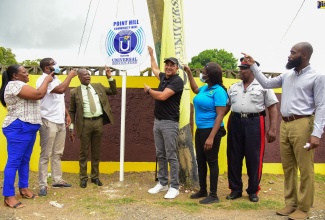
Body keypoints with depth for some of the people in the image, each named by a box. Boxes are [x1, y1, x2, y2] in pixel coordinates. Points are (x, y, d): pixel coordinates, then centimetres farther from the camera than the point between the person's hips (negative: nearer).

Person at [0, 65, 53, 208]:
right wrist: (46, 80, -6)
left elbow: (34, 96, 22)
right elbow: (39, 94, -19)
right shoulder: (15, 84, -14)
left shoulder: (19, 85, 20)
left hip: (27, 128, 11)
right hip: (18, 128, -11)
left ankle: (23, 189, 24)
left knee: (24, 160, 14)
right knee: (14, 161, -7)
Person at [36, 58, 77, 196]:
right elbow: (61, 89, -30)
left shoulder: (55, 79, 15)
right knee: (46, 155, -3)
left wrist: (67, 114, 14)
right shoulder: (43, 80, -14)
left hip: (60, 122, 9)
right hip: (48, 122, -9)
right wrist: (70, 76, -16)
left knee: (58, 153, 14)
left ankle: (57, 180, 23)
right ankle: (43, 185, 5)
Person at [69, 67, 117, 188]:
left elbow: (114, 92, 14)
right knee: (84, 152, 6)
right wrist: (71, 128, -2)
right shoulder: (75, 92, 0)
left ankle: (95, 176, 25)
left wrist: (110, 78, 4)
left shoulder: (98, 86, 10)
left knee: (96, 152, 12)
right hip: (85, 123, -3)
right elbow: (71, 111, 2)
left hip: (98, 121, 3)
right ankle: (83, 177, 20)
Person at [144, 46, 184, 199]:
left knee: (171, 156, -3)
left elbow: (162, 96, -22)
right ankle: (162, 183, 22)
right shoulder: (164, 77, 13)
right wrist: (151, 54, 44)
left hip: (169, 123, -8)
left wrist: (148, 90, -5)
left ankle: (174, 187, 5)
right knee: (160, 155, 12)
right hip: (157, 121, 8)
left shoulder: (177, 81, -12)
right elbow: (154, 69, 36)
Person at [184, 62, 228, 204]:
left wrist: (211, 137, -26)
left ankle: (213, 195, 13)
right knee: (200, 161, 15)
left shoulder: (219, 91, -16)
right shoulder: (204, 88, 8)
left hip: (211, 130, -9)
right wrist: (189, 73, 27)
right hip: (200, 130, 9)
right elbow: (195, 89, 34)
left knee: (212, 161, 1)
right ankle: (202, 190, 29)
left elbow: (220, 115, -21)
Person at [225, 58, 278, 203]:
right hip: (235, 122, 4)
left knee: (254, 158, 2)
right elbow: (226, 107, 16)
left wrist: (272, 128, -9)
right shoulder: (233, 87, 14)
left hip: (254, 123, -4)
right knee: (234, 158, 7)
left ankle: (253, 191, 17)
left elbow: (272, 107, -1)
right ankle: (235, 189, 20)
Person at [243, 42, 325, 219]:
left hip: (302, 124, -6)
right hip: (284, 124, 6)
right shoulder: (287, 76, 15)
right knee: (288, 167, 12)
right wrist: (253, 66, 17)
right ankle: (290, 203, 25)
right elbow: (266, 83, 23)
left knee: (305, 169, 2)